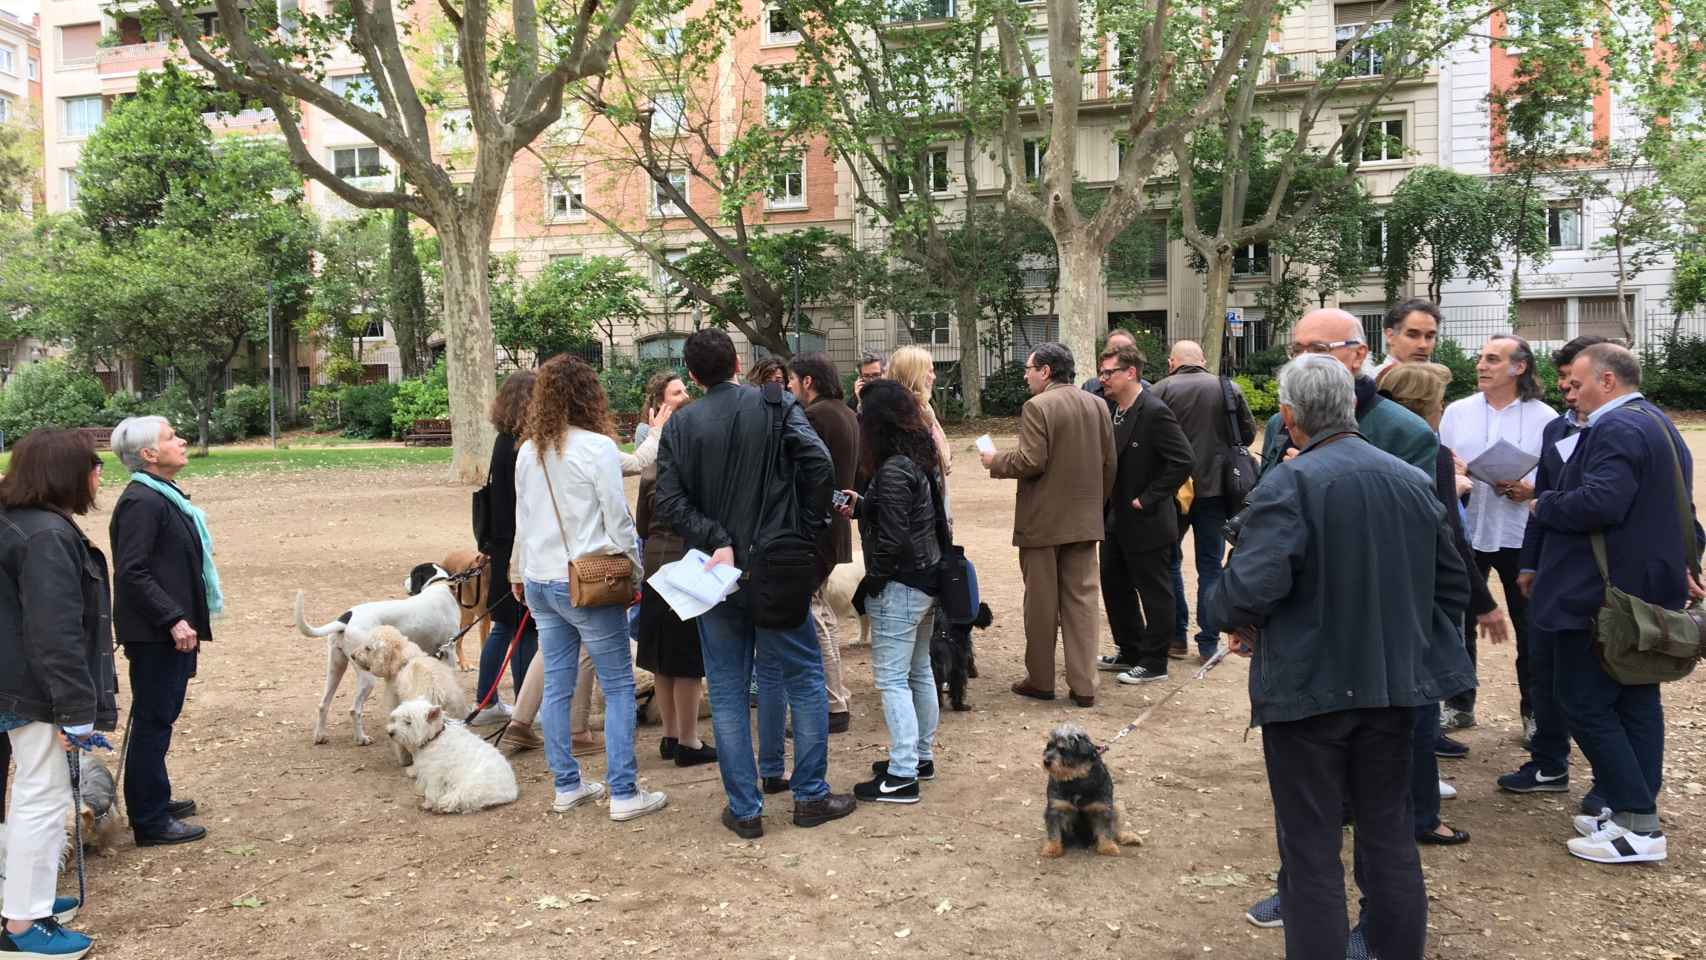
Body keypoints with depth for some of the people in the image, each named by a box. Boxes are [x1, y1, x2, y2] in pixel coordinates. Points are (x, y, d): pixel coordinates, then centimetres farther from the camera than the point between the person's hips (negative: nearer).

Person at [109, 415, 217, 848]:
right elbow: (133, 572, -22)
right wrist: (174, 620, -22)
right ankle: (150, 821, 8)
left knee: (158, 717, 19)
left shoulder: (164, 496, 13)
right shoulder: (141, 502, -17)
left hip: (170, 630, 10)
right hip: (155, 633, -10)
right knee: (153, 720, -1)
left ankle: (154, 800, 32)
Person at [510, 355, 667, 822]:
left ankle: (566, 785, 20)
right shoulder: (598, 447, -12)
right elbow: (618, 519, -10)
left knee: (557, 686, 12)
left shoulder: (528, 452, 6)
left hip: (540, 582, 7)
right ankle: (623, 793, 3)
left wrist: (520, 571, 26)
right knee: (618, 686, 2)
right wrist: (638, 571, 1)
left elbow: (523, 520, 14)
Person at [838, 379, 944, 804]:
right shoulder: (921, 459, 8)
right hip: (926, 581, 10)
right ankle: (921, 756, 30)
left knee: (892, 679, -4)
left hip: (900, 586, -10)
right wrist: (861, 505, 9)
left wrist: (872, 582, -11)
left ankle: (902, 776, -1)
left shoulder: (893, 470, -21)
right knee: (919, 671, 18)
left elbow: (893, 539, -23)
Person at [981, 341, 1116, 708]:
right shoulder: (1097, 405, 7)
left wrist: (995, 461, -4)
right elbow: (1109, 464, 9)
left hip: (1043, 520, -6)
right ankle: (1083, 685, 9)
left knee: (1041, 603, 6)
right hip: (1084, 520, 6)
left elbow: (1031, 461, -20)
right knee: (1082, 600, 8)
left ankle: (1040, 680, 16)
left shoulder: (1037, 407, -14)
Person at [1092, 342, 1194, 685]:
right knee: (1114, 586, 18)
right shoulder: (1113, 410, 7)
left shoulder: (1154, 412, -19)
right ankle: (1129, 651, 33)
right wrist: (1107, 509, 7)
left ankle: (1154, 663, 16)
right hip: (1116, 521, 9)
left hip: (1146, 523, -9)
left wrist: (1148, 499, -19)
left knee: (1154, 593, 5)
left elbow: (1182, 461, -23)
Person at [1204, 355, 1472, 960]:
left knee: (1311, 845, 6)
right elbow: (1453, 585, 11)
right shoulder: (1413, 481, 4)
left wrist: (1226, 616, -7)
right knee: (1388, 830, 19)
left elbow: (1252, 585, -28)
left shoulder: (1289, 485, -18)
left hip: (1308, 686, -6)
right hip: (1394, 684, 6)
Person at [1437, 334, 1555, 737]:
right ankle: (1459, 704, 25)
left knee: (1530, 628, 7)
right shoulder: (1456, 412, 6)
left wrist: (1532, 491, -19)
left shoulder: (1544, 418, -2)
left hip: (1521, 536, -2)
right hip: (1465, 532, 2)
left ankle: (1534, 711, 22)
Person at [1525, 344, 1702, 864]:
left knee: (1586, 705, -4)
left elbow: (1598, 503, -30)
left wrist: (1543, 504, -14)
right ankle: (1638, 812, 21)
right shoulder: (1659, 425, 18)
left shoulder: (1615, 429, -18)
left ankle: (1638, 826, -3)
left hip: (1604, 595, -11)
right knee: (1637, 702, 14)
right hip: (1649, 592, 11)